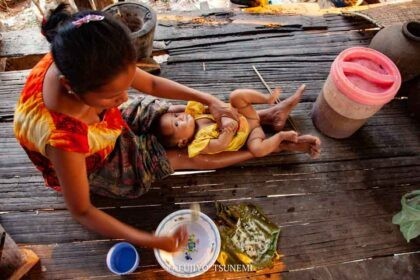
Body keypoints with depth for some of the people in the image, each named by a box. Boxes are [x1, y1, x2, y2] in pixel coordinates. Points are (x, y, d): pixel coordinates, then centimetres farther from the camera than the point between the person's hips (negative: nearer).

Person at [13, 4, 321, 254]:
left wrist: (209, 100, -18)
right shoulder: (62, 135, -45)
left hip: (113, 126, 5)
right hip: (96, 167, -5)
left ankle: (261, 116, 17)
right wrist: (148, 241, -32)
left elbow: (151, 83, -13)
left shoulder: (82, 60, -28)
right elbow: (82, 211, -29)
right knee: (188, 156, -2)